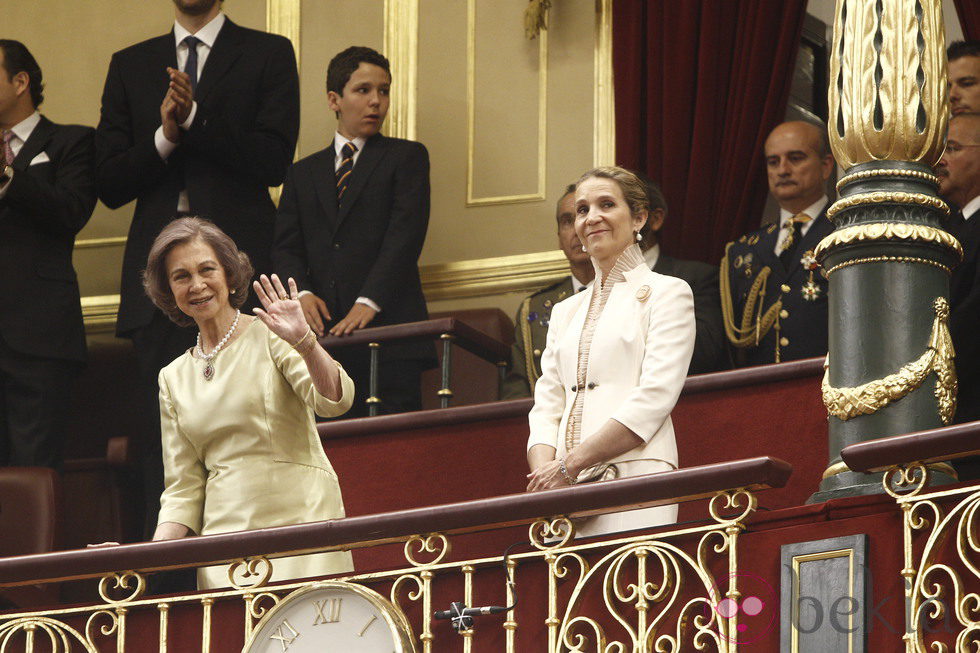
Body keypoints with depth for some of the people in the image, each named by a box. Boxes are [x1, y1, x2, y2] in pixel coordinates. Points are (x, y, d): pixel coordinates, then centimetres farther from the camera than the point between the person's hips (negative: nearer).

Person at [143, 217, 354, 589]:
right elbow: (183, 489, 16)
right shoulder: (174, 378, 17)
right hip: (225, 534, 4)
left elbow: (334, 402, -12)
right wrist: (150, 555, 1)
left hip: (299, 520, -4)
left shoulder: (268, 337, 3)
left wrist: (303, 341, -28)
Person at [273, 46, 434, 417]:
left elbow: (404, 235, -3)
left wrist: (369, 302, -16)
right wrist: (301, 292, -10)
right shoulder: (304, 173, 21)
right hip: (324, 338, 3)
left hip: (388, 333, -3)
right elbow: (286, 248, 12)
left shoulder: (406, 157, 10)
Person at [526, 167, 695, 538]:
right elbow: (546, 409, 15)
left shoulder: (666, 293, 6)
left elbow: (654, 399, -7)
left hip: (635, 477, -5)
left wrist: (570, 464, -12)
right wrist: (544, 472, -6)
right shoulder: (566, 312, 23)